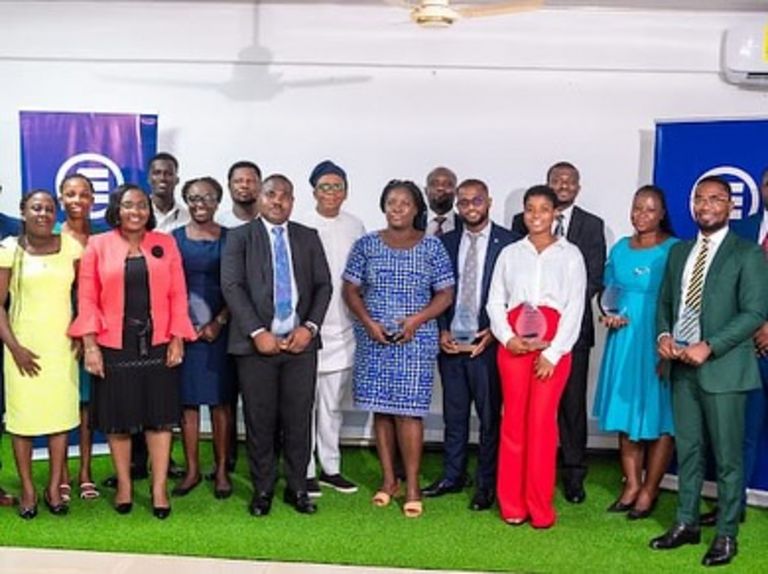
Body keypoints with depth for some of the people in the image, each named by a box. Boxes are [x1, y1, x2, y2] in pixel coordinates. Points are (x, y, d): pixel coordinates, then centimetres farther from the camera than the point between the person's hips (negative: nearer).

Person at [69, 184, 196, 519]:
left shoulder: (166, 244, 5)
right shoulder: (98, 245, 2)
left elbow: (178, 296, 3)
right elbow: (87, 299, -1)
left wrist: (177, 339, -5)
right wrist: (90, 345, -8)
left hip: (157, 345, 1)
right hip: (114, 347, 0)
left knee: (159, 417, 3)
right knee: (118, 419, 7)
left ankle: (159, 489, 11)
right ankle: (123, 486, 20)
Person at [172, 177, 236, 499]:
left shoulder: (230, 239, 3)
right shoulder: (174, 239, 7)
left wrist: (219, 322, -9)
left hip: (220, 329, -1)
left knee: (220, 400, 4)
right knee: (187, 400, 4)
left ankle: (221, 470, 13)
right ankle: (192, 470, 14)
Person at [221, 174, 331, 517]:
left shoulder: (309, 238, 12)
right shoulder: (240, 237, 5)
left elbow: (323, 285, 8)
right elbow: (231, 287, -5)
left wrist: (309, 327, -7)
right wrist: (257, 332, -14)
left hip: (300, 342, 2)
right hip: (257, 343, -2)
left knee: (298, 418, 5)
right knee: (259, 420, 4)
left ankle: (297, 488, 17)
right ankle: (262, 490, 17)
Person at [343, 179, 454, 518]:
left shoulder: (432, 246, 2)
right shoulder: (366, 244, 5)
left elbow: (445, 294, 2)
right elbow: (350, 290, 6)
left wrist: (418, 319, -14)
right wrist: (368, 322, -9)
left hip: (416, 340, -2)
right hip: (374, 339, 2)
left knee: (408, 410, -5)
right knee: (381, 409, 6)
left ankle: (412, 486, 4)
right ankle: (388, 479, 19)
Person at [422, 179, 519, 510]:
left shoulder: (508, 242, -4)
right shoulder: (445, 242, 8)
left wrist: (494, 332, -11)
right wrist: (442, 330, -1)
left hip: (487, 342, -3)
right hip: (450, 342, 4)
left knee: (490, 417, 4)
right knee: (454, 415, 13)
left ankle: (486, 484, 16)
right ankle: (452, 477, 25)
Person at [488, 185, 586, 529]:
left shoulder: (570, 255, 6)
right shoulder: (510, 253, 12)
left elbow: (575, 307, 0)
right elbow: (495, 301, 8)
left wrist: (552, 353, -8)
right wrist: (507, 337, -9)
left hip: (553, 344, -2)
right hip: (513, 342, 2)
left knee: (542, 420, -5)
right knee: (514, 418, 3)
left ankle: (540, 507, 6)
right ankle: (512, 504, 11)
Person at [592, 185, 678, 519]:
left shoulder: (675, 250, -6)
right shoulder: (620, 249, 10)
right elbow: (608, 290, 18)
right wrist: (608, 314, -1)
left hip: (658, 342, -5)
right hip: (623, 339, 5)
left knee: (658, 417, 1)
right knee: (625, 412, 9)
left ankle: (649, 491, 11)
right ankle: (631, 485, 20)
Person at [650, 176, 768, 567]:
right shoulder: (679, 252, 15)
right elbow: (665, 302, 18)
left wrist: (709, 347, -18)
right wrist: (663, 335, -2)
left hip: (722, 366, -5)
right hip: (681, 365, 5)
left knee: (727, 455, 2)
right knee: (687, 450, 13)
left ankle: (726, 534, 13)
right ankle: (686, 523, 24)